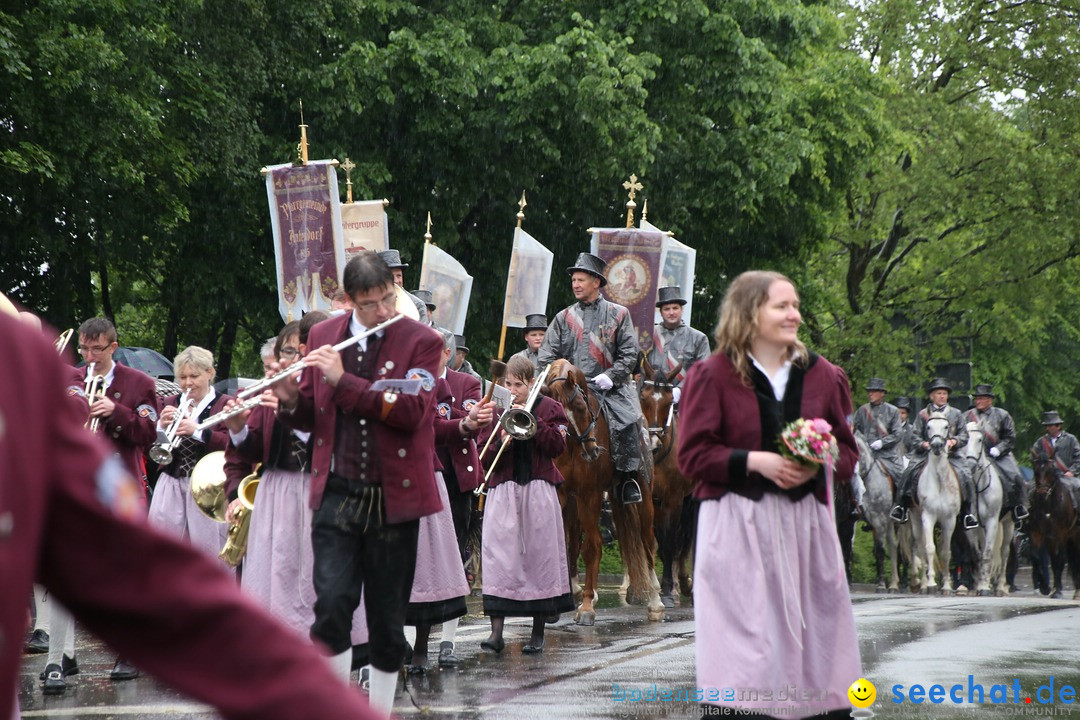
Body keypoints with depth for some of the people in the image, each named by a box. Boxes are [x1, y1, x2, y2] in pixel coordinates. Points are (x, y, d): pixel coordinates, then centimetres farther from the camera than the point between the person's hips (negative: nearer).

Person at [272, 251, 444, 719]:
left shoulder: (422, 342, -3)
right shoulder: (322, 337, 8)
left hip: (394, 498, -2)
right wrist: (290, 401, -7)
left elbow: (412, 410, -18)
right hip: (337, 495, 2)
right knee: (332, 601, -12)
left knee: (387, 615, 5)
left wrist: (343, 381, -21)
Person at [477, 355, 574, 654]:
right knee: (498, 556, -9)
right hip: (503, 491, 1)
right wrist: (502, 438, -12)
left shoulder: (549, 408, 6)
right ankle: (496, 632, -12)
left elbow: (557, 446, -6)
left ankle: (538, 633, 9)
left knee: (540, 555, 0)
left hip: (538, 492, -1)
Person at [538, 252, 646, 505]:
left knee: (628, 420, -28)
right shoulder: (564, 318, 15)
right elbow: (547, 355, 12)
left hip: (610, 388, -2)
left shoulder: (618, 315, 9)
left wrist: (611, 376, -12)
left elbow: (629, 354, 3)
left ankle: (627, 477, -17)